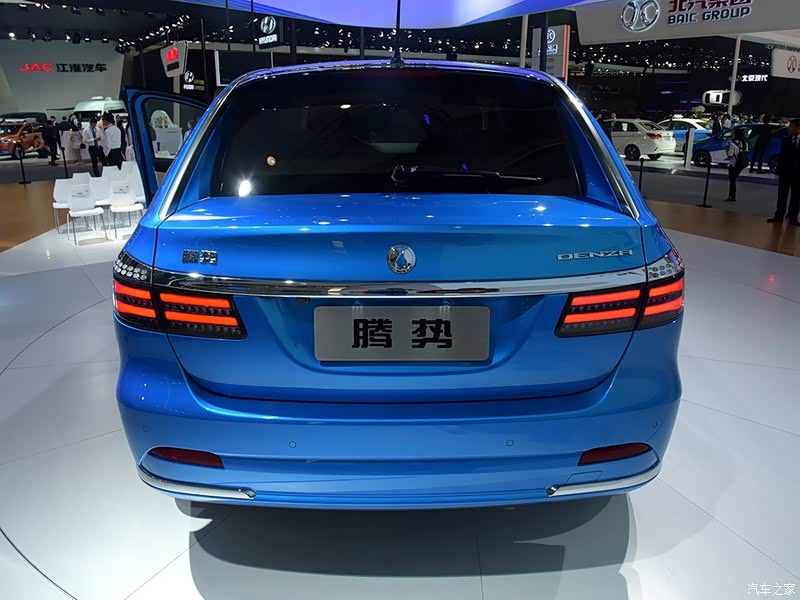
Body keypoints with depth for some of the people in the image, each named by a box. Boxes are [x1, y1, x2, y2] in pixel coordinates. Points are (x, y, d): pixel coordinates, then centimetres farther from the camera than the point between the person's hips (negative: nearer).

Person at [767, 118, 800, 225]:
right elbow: (782, 156, 2)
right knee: (782, 195, 5)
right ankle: (779, 216, 9)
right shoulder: (786, 140, 3)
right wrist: (779, 171, -3)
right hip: (785, 172, 1)